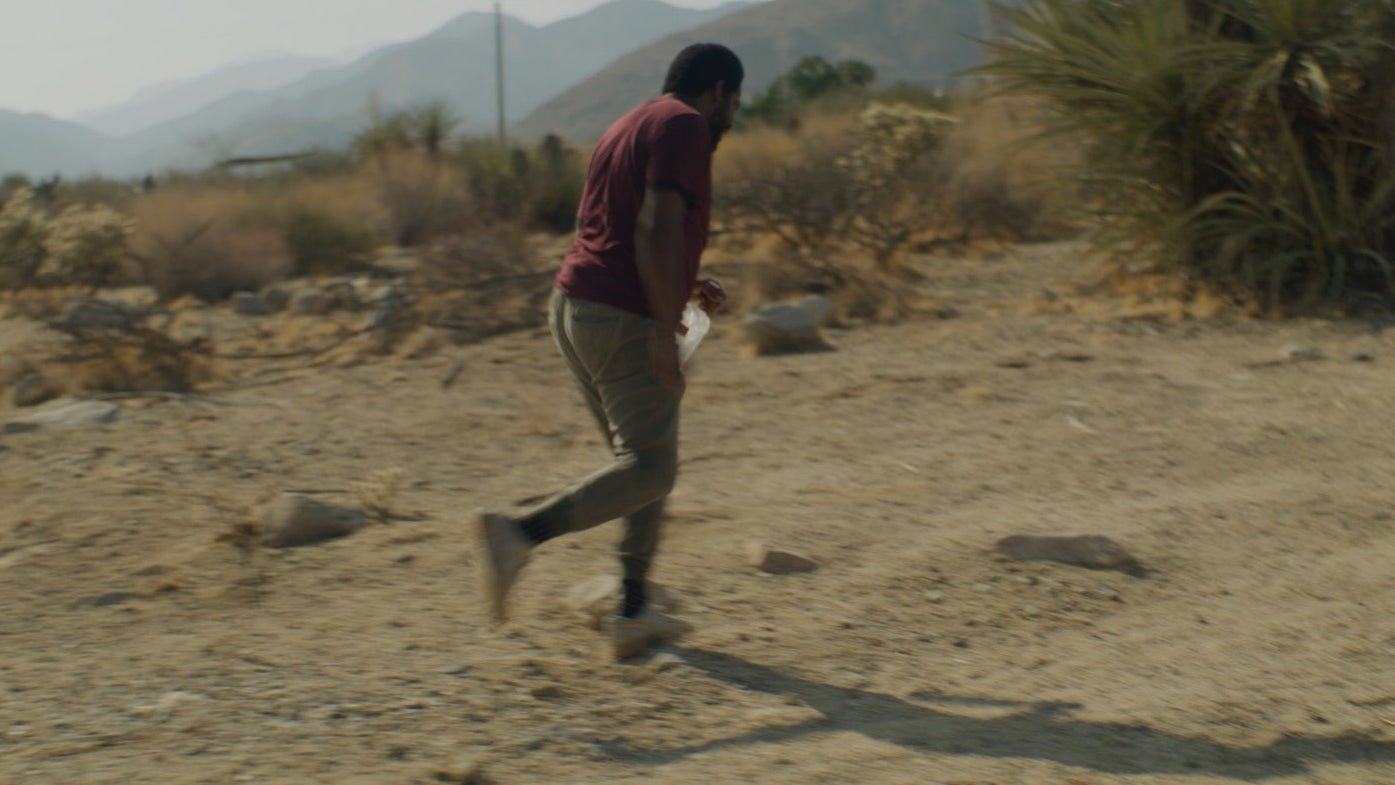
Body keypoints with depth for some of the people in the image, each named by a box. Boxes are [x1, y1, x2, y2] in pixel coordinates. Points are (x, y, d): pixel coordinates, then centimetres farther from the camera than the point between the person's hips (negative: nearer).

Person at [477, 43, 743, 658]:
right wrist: (667, 332, -23)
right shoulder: (685, 128, -7)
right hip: (626, 324, -10)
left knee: (642, 461, 16)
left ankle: (634, 613, 14)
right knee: (649, 473, -9)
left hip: (574, 309, 10)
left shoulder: (628, 130, 22)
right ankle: (520, 535, -24)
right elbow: (658, 228, -21)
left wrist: (681, 286, 26)